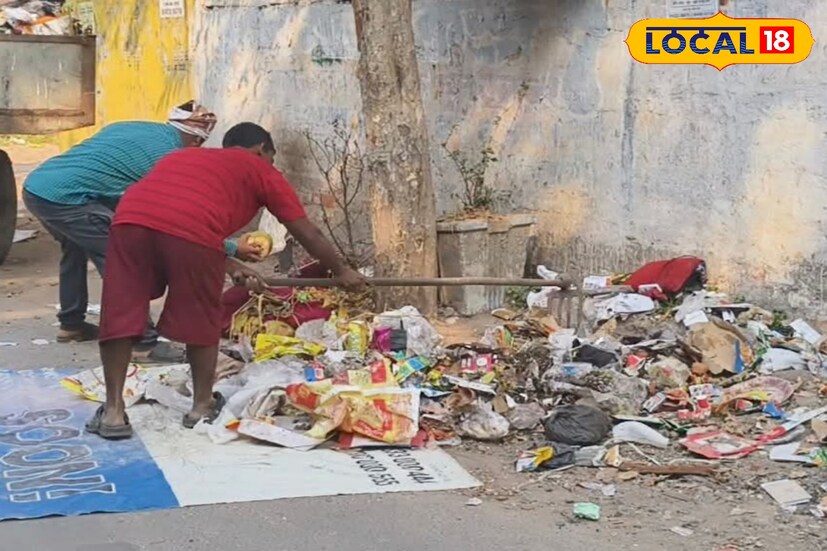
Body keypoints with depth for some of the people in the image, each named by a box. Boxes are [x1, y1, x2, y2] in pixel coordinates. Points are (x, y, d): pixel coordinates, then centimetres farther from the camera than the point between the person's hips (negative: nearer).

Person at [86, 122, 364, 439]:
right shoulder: (261, 170, 26)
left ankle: (113, 411, 16)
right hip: (190, 229, -4)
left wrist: (229, 266, 47)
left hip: (131, 218, 4)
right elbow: (308, 234, 29)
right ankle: (203, 405, 27)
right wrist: (340, 271, 44)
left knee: (120, 315, 14)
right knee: (201, 320, 15)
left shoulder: (184, 156, 41)